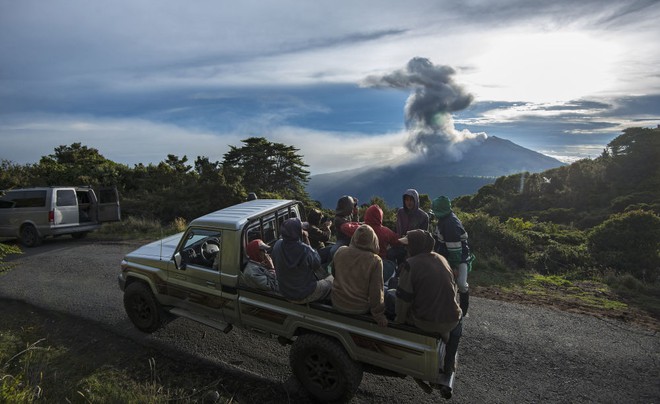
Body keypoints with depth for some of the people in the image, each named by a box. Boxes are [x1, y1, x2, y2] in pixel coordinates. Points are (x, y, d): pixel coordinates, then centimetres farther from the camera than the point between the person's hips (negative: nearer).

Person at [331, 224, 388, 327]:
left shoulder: (340, 251, -11)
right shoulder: (375, 260, -23)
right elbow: (376, 291, -18)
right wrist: (379, 316, -6)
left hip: (337, 303, 4)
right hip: (360, 309, -3)